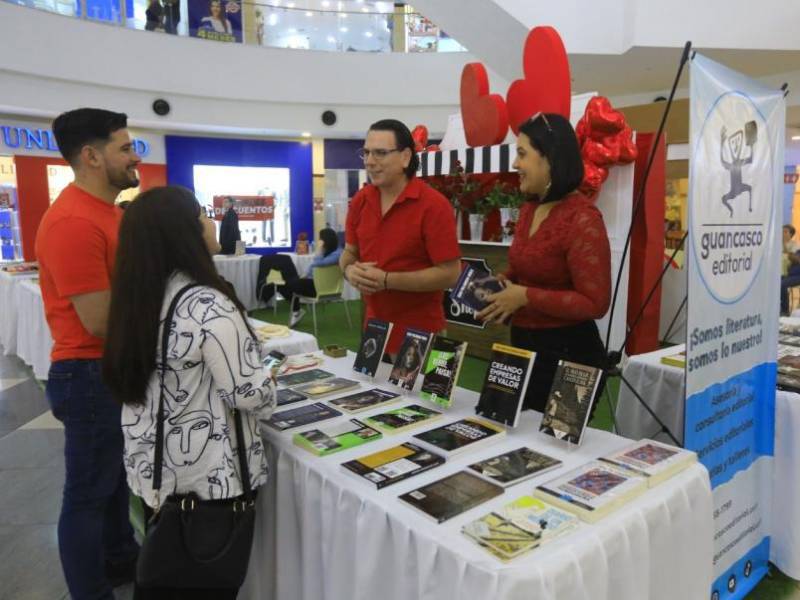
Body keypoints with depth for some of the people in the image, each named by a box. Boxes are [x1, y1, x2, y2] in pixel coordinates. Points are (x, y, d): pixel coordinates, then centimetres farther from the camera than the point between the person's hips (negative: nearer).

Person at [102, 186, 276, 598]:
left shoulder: (137, 297, -1)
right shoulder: (208, 305, -25)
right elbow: (250, 395, -23)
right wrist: (266, 383, -1)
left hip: (152, 468, 7)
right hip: (206, 476, -7)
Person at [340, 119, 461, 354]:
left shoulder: (433, 205, -16)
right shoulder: (360, 200, 3)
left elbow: (450, 274, -18)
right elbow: (349, 252, 14)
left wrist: (386, 280, -22)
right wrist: (349, 270, -9)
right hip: (374, 328, 6)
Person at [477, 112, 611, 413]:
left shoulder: (582, 218, -20)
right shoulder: (529, 209, 6)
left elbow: (594, 303, -22)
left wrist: (525, 297, -22)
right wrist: (501, 282, 1)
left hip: (567, 351, -8)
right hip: (522, 344, 8)